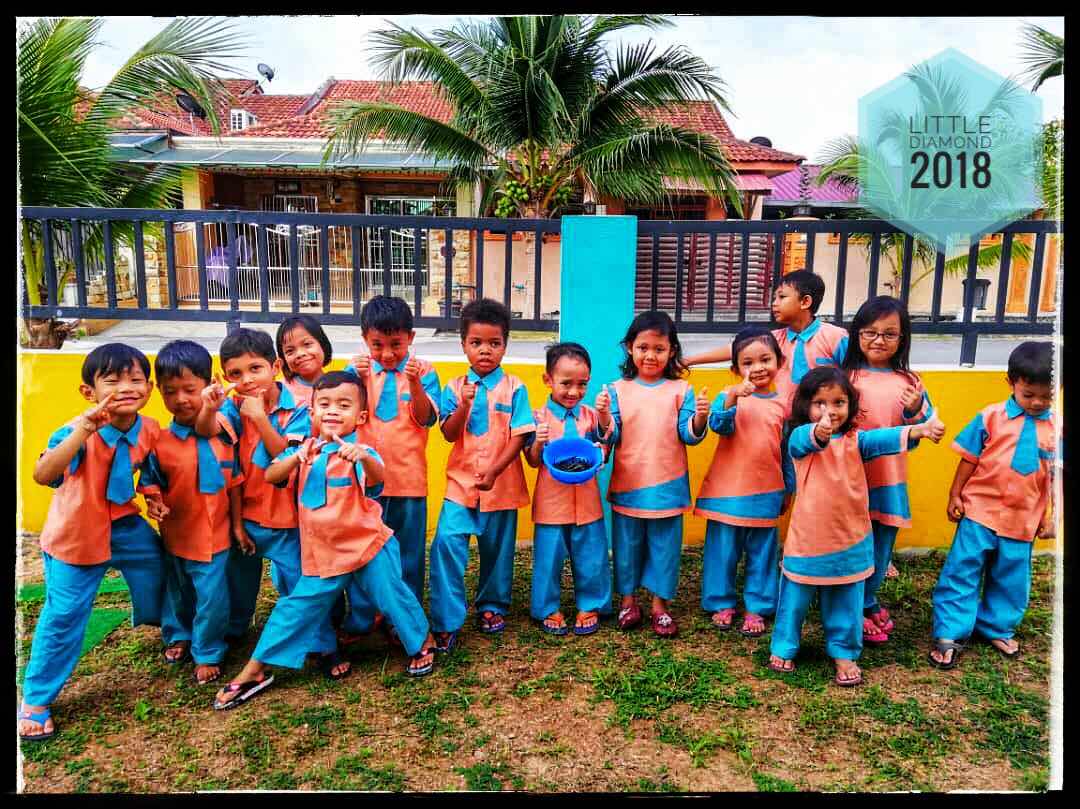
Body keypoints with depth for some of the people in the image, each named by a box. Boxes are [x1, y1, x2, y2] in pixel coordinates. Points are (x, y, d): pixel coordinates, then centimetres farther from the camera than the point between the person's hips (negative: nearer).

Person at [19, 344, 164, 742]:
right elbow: (43, 475, -44)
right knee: (64, 616, 1)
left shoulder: (150, 430, -11)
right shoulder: (79, 431, -27)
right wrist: (85, 429, -52)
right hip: (77, 534, -4)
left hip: (127, 526, 5)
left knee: (158, 579, 20)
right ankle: (35, 699, 20)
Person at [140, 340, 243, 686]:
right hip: (177, 535, 1)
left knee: (211, 596, 5)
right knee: (178, 592, 21)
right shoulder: (160, 442, -11)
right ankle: (178, 635, 47)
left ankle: (208, 653, 27)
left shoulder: (224, 432, -11)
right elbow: (151, 485, -3)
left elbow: (234, 482, -2)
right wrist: (154, 503, -18)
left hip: (215, 534, -1)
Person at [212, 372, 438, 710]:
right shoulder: (304, 450, 1)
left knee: (392, 598, 7)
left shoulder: (360, 452, -15)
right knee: (296, 608, 8)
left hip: (368, 545, -4)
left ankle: (422, 642, 32)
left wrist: (363, 457, -60)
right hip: (322, 554, 4)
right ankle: (255, 671, 21)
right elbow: (270, 476, -10)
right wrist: (298, 457, -29)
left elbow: (376, 477, -36)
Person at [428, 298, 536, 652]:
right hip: (461, 481, 1)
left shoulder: (514, 388, -3)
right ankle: (446, 620, -4)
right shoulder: (455, 387, 2)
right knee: (446, 541, -14)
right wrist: (464, 404, -19)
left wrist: (494, 471, -16)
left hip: (502, 483, 0)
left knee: (497, 548, 13)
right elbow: (449, 434, -3)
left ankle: (492, 606, 37)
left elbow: (519, 437, -7)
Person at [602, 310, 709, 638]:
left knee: (664, 547, 11)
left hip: (667, 486, 0)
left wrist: (700, 418, -24)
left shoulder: (681, 390, -2)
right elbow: (612, 436, -4)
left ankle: (660, 604, 27)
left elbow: (688, 436, -5)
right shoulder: (618, 390, -1)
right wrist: (603, 417, -23)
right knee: (626, 545, 13)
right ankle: (627, 599, 31)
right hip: (627, 484, 1)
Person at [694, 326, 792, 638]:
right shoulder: (730, 395, -4)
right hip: (727, 490, -2)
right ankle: (721, 603, 25)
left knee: (762, 553, 11)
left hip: (766, 494, 2)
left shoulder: (784, 404, 3)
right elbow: (718, 425, -23)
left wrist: (788, 491, 14)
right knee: (723, 550, 8)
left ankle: (756, 608, 25)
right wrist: (732, 397, -40)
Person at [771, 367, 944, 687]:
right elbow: (807, 439, -34)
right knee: (796, 596, 13)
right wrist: (819, 431, -58)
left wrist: (918, 430, -37)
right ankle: (784, 647, 32)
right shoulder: (801, 439, -10)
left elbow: (883, 439, -17)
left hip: (850, 539, 3)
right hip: (808, 537, -3)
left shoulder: (855, 440, 0)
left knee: (845, 600, 16)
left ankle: (844, 653, 34)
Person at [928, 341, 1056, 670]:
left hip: (1023, 520, 3)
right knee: (961, 572, 0)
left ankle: (997, 628, 36)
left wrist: (1052, 517, 7)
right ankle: (949, 635, 8)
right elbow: (969, 460, -1)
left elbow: (1057, 477, 6)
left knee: (1011, 580, 16)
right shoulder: (991, 417, -7)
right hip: (979, 511, -2)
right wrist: (955, 495, -2)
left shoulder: (1057, 428, -1)